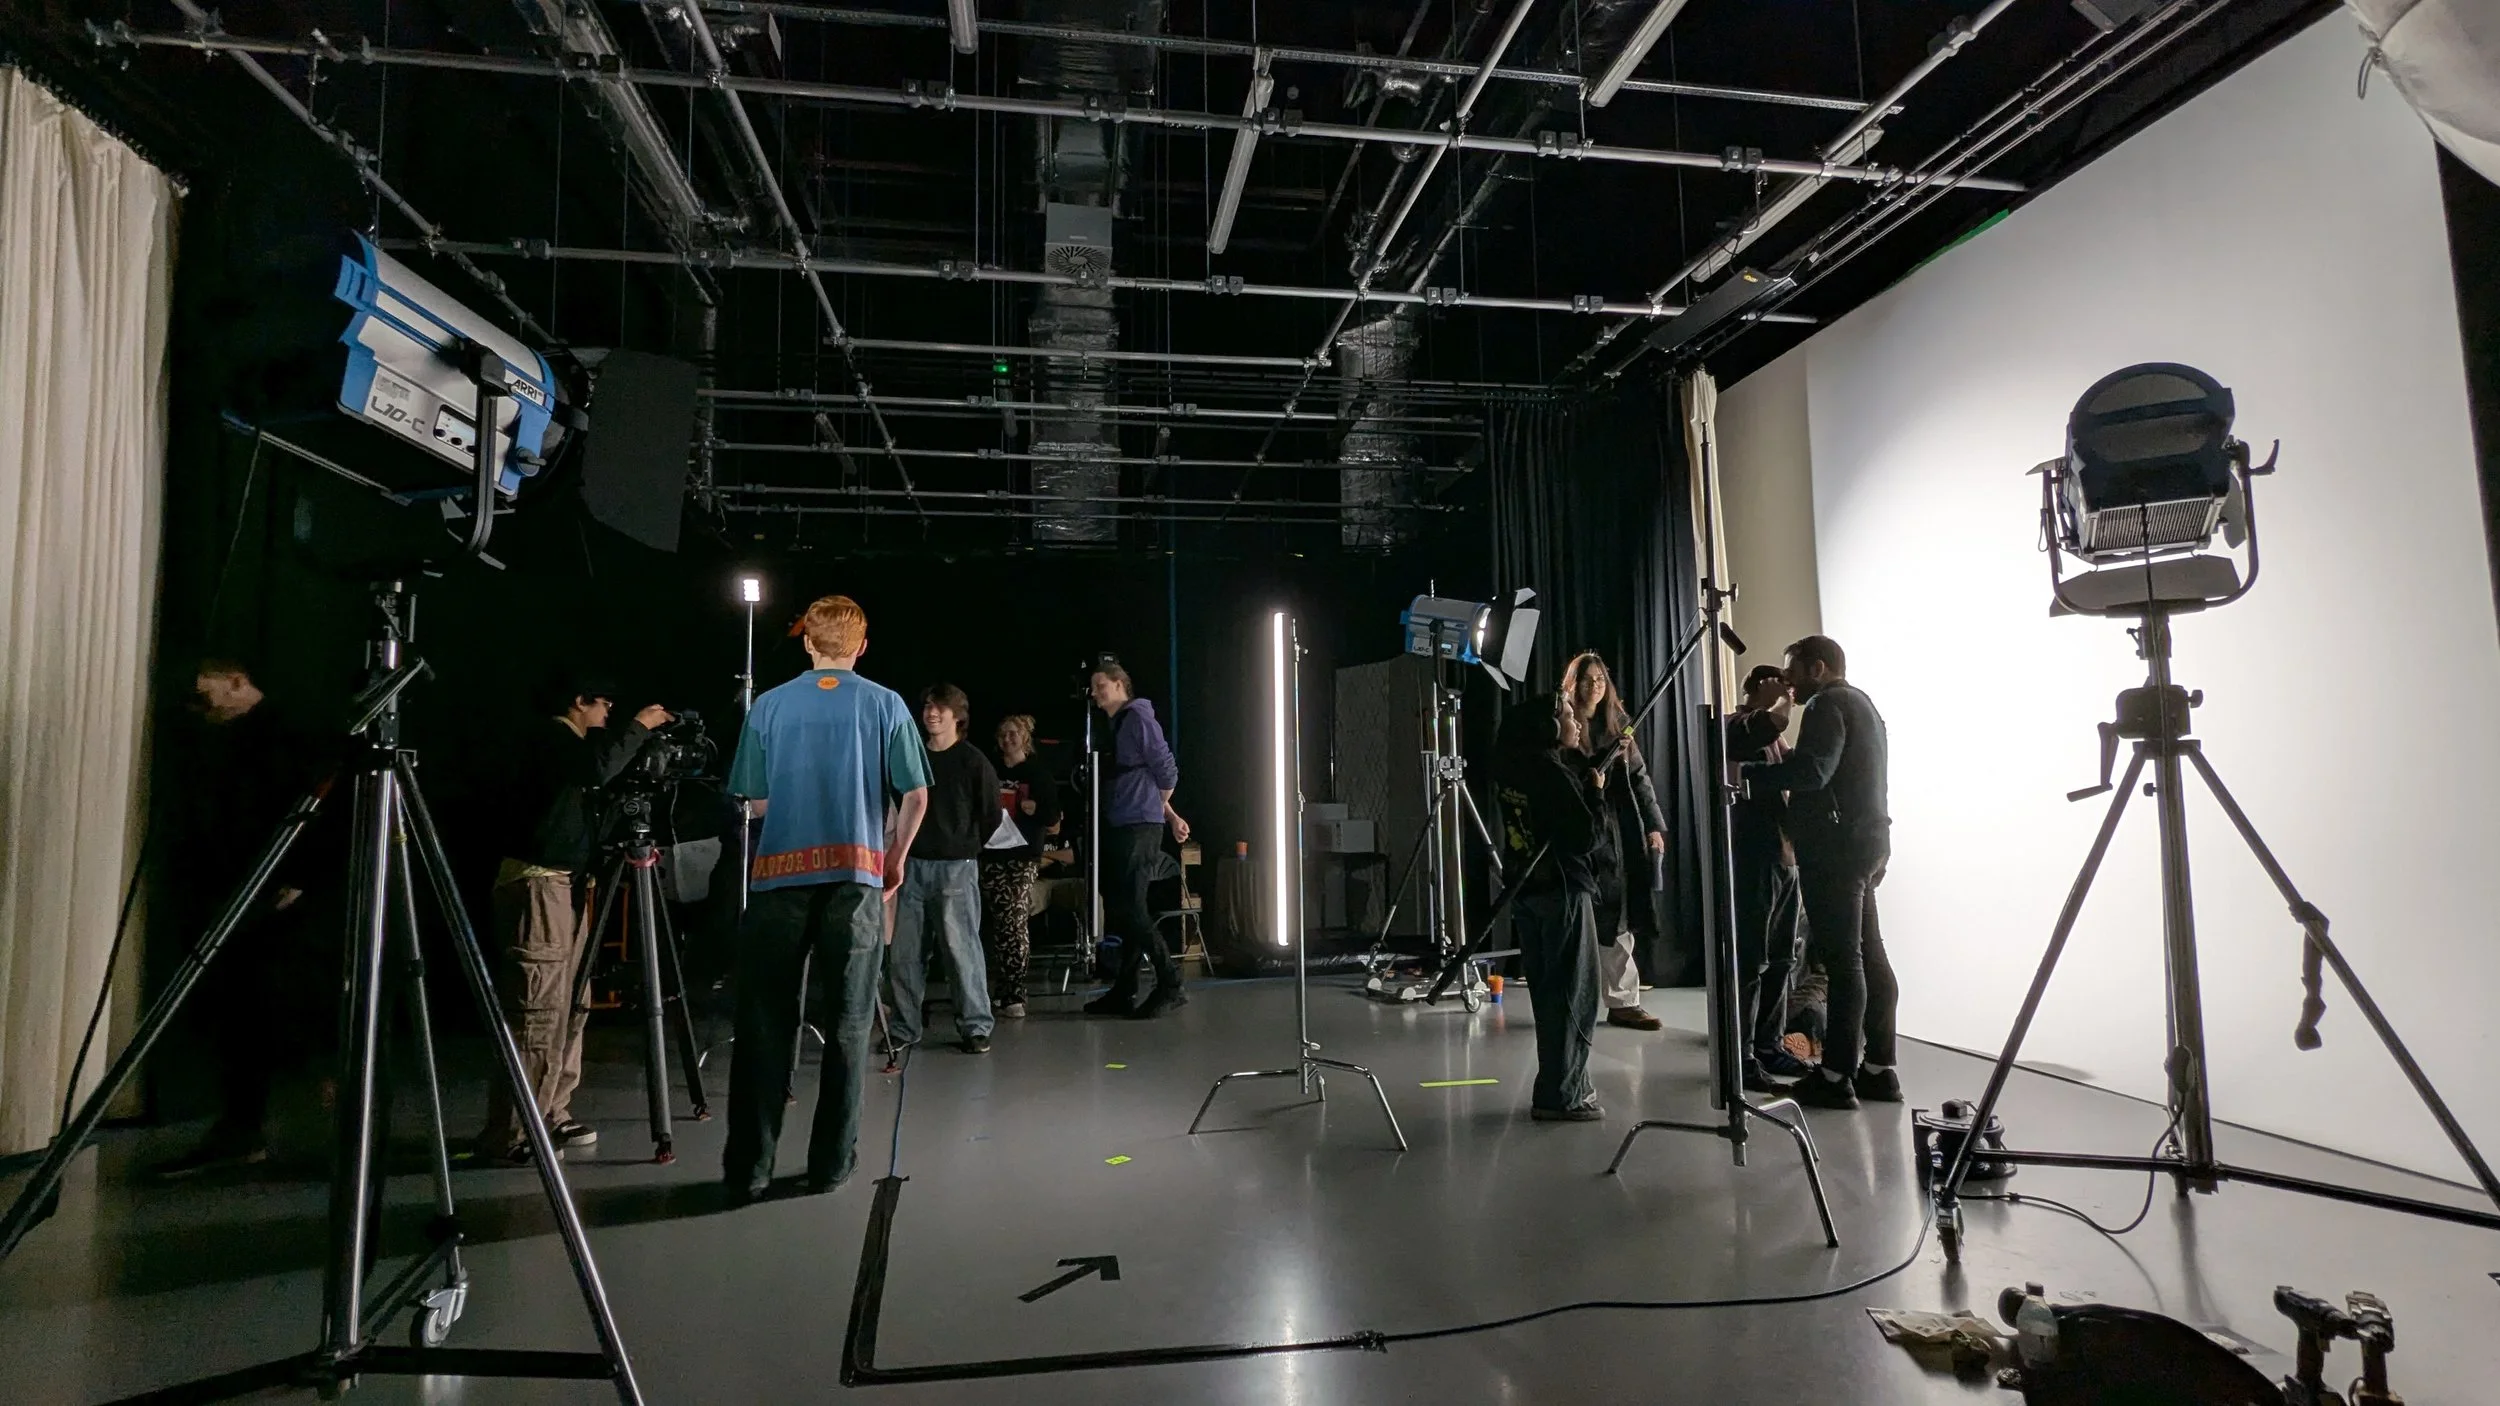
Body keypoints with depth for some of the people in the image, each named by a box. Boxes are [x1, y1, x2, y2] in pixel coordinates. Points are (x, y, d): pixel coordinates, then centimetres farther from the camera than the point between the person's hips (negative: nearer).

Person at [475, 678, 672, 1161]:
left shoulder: (572, 744, 19)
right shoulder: (546, 736, -9)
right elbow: (598, 767, -27)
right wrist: (640, 726, -15)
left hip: (567, 886, 10)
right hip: (537, 887, -9)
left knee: (566, 1008, 9)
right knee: (535, 1013, -11)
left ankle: (550, 1116, 16)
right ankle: (506, 1136, -7)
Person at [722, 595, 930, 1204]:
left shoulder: (768, 706, 6)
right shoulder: (885, 704, 2)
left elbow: (755, 803, 7)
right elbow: (915, 795, -2)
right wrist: (896, 858, 13)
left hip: (778, 877, 1)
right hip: (856, 875, -1)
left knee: (765, 1024, 8)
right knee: (848, 1023, 8)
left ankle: (746, 1171, 12)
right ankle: (831, 1164, 15)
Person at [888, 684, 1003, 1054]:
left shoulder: (973, 761, -1)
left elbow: (992, 816, 1)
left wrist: (967, 846, 5)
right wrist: (905, 846, 11)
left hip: (955, 866, -5)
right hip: (912, 864, 5)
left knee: (961, 948, -4)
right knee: (902, 951, 6)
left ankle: (975, 1027, 6)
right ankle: (905, 1027, 17)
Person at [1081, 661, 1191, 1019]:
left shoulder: (1138, 718, -8)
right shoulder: (1117, 726, 20)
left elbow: (1167, 772, -11)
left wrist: (1156, 809, 7)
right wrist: (1171, 816, 18)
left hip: (1138, 828, -9)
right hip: (1120, 829, 9)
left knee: (1131, 910, -11)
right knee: (1121, 911, 10)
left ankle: (1169, 985, -4)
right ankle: (1123, 992, 16)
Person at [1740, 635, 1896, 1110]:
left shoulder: (1828, 705, -10)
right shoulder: (1859, 702, 21)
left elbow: (1813, 771, -23)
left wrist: (1748, 774, -22)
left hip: (1836, 849, -10)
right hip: (1861, 844, 10)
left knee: (1843, 960, -9)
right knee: (1868, 956, 11)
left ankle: (1836, 1077, -6)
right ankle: (1878, 1069, 16)